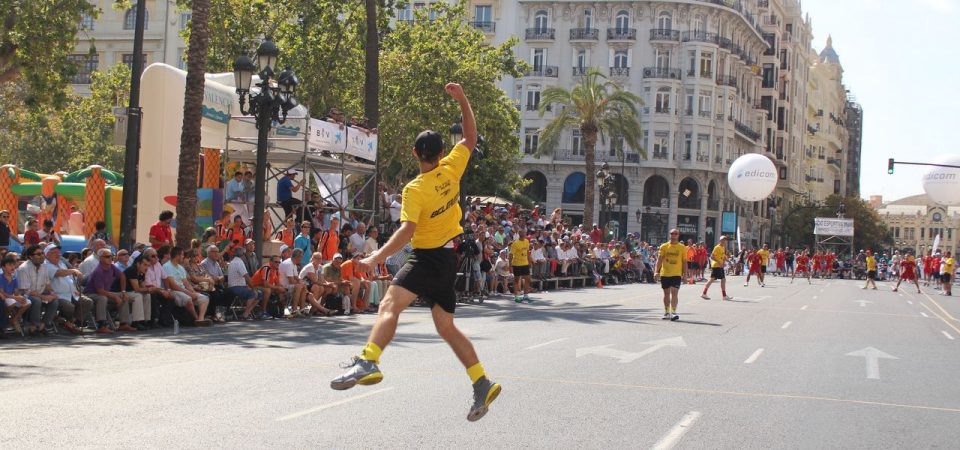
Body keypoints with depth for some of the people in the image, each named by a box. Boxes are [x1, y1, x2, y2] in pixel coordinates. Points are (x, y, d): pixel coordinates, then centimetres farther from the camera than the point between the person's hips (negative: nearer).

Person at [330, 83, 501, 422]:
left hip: (428, 258, -7)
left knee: (390, 304, -24)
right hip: (449, 258, 7)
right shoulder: (451, 169, 1)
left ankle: (368, 362, -47)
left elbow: (407, 230, -25)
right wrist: (462, 100, 13)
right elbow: (470, 139, 14)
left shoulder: (414, 189, -14)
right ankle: (483, 385, 14)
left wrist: (379, 256, -27)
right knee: (446, 328, 16)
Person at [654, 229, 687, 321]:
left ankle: (673, 312, -16)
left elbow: (684, 262, 5)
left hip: (676, 274, -2)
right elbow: (659, 260, 2)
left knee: (674, 292, -13)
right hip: (665, 274, 2)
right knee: (666, 293, 11)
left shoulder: (682, 247, 2)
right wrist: (656, 272, -7)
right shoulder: (664, 246, 3)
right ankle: (667, 312, 22)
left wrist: (685, 274, 1)